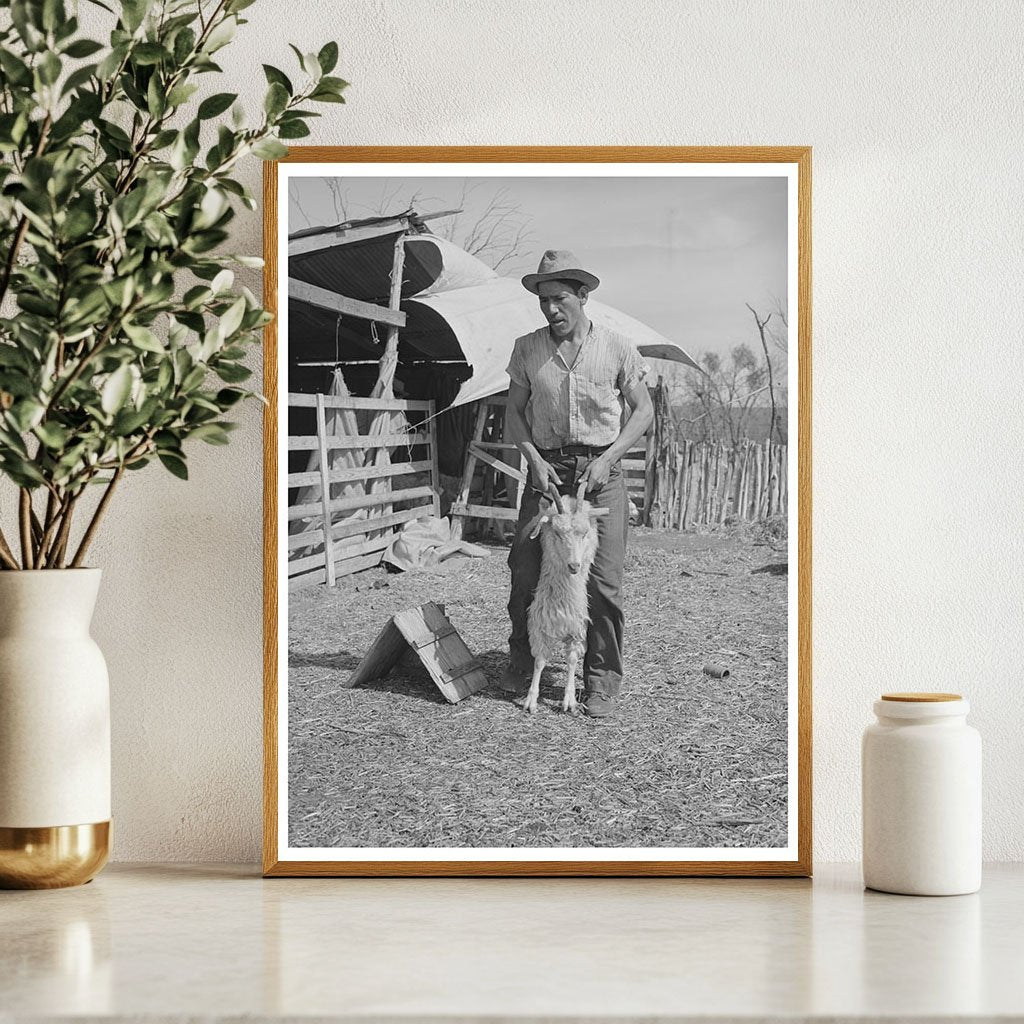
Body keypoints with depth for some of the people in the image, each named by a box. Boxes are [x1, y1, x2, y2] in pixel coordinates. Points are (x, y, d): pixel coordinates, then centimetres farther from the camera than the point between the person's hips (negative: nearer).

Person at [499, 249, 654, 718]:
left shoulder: (616, 348, -1)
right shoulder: (527, 349, 5)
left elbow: (643, 410, 4)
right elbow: (514, 413, 10)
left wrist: (607, 459, -9)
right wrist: (535, 459, -6)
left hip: (600, 470, -2)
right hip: (547, 469, 2)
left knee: (603, 581, -6)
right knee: (525, 569, -1)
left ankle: (602, 680, 4)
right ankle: (521, 662, 20)